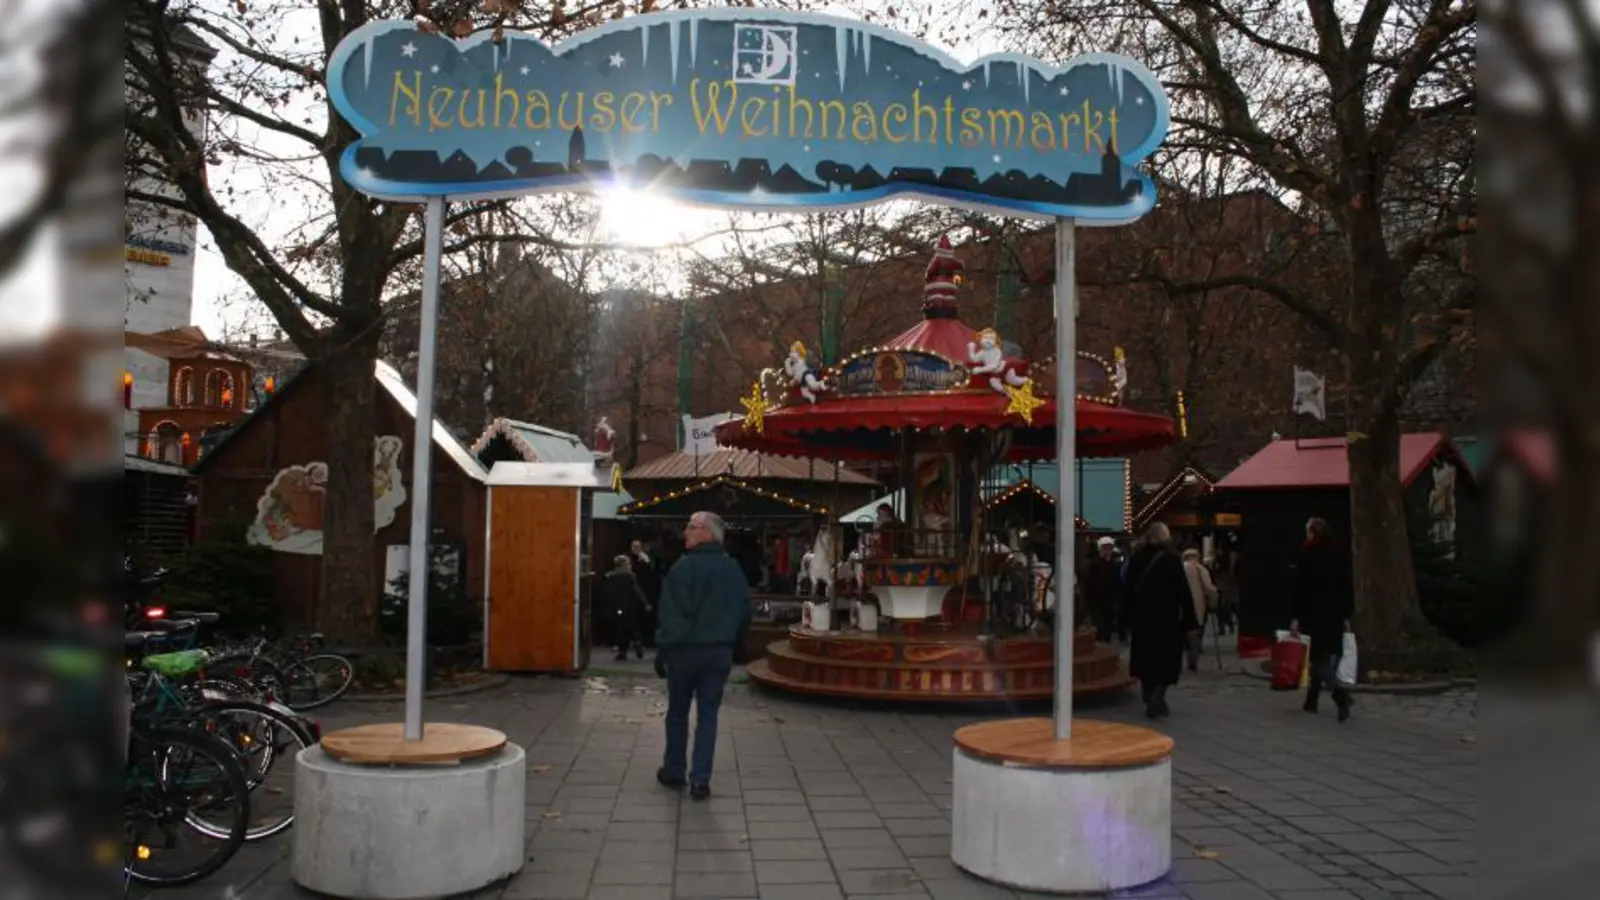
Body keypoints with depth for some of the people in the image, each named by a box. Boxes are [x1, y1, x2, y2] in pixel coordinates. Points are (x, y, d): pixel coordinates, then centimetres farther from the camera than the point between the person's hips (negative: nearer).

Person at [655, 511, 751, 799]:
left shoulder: (685, 567, -15)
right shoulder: (734, 569, 6)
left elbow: (672, 615, -17)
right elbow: (745, 613, 12)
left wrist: (662, 651, -10)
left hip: (686, 649, -4)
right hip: (720, 652, 4)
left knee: (678, 712, 12)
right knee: (708, 715, 6)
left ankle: (674, 771, 24)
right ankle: (700, 780, 4)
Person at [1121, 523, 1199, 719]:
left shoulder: (1135, 560, 4)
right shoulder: (1171, 559, -11)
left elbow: (1127, 591, 10)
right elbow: (1183, 592, -12)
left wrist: (1128, 617, 15)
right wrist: (1190, 621, -8)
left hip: (1141, 618, 4)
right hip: (1167, 619, -4)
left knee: (1146, 658, 13)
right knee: (1166, 660, 2)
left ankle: (1150, 702, 17)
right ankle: (1156, 702, -11)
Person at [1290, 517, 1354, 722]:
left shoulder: (1306, 557, -10)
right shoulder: (1336, 558, 6)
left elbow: (1300, 589, -14)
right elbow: (1345, 589, 8)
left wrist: (1296, 617, -13)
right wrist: (1346, 616, 14)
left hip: (1314, 615, -6)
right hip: (1334, 615, 6)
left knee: (1319, 660, -4)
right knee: (1325, 658, 14)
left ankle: (1340, 692, -26)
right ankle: (1312, 700, 20)